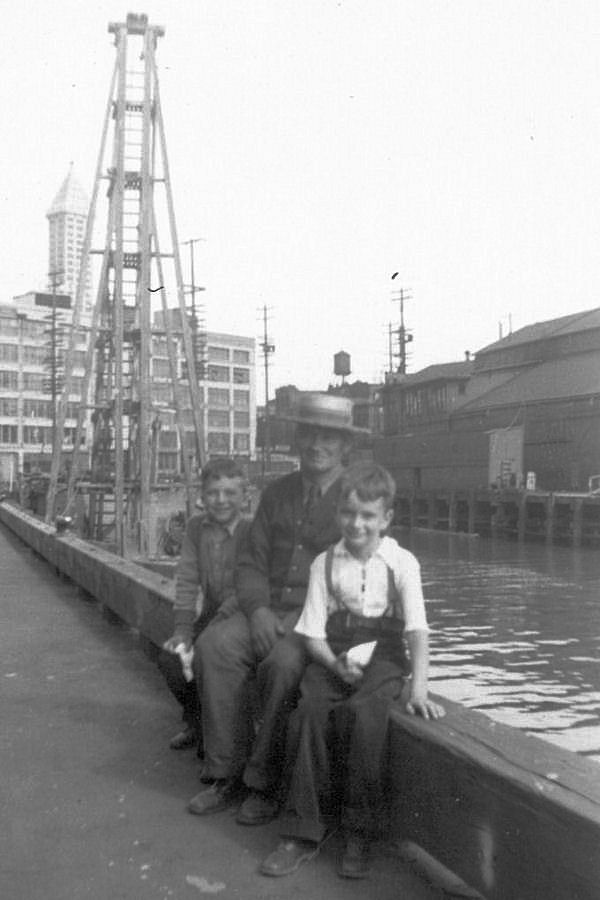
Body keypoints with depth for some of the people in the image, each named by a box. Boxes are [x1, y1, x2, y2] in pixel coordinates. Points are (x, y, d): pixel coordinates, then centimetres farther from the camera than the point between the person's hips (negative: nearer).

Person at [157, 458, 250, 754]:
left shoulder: (251, 532, -14)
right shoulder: (195, 527, 3)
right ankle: (196, 722, 16)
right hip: (209, 618, 6)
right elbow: (186, 582, 0)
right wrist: (182, 629, -11)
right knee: (169, 656, -12)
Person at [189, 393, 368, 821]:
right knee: (216, 643, -22)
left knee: (283, 660, -33)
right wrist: (258, 609, -8)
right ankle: (228, 774, -12)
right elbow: (253, 563, 11)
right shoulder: (277, 493, 15)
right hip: (270, 612, 5)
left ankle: (264, 783, -13)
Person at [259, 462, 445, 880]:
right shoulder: (325, 563, 5)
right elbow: (313, 633, 2)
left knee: (362, 714, -31)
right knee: (310, 712, -26)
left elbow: (417, 630, -9)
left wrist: (418, 687, -22)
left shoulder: (401, 562, -1)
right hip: (333, 658, 2)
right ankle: (304, 832, -13)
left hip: (383, 657, -2)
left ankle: (360, 835, -14)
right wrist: (337, 665, -16)